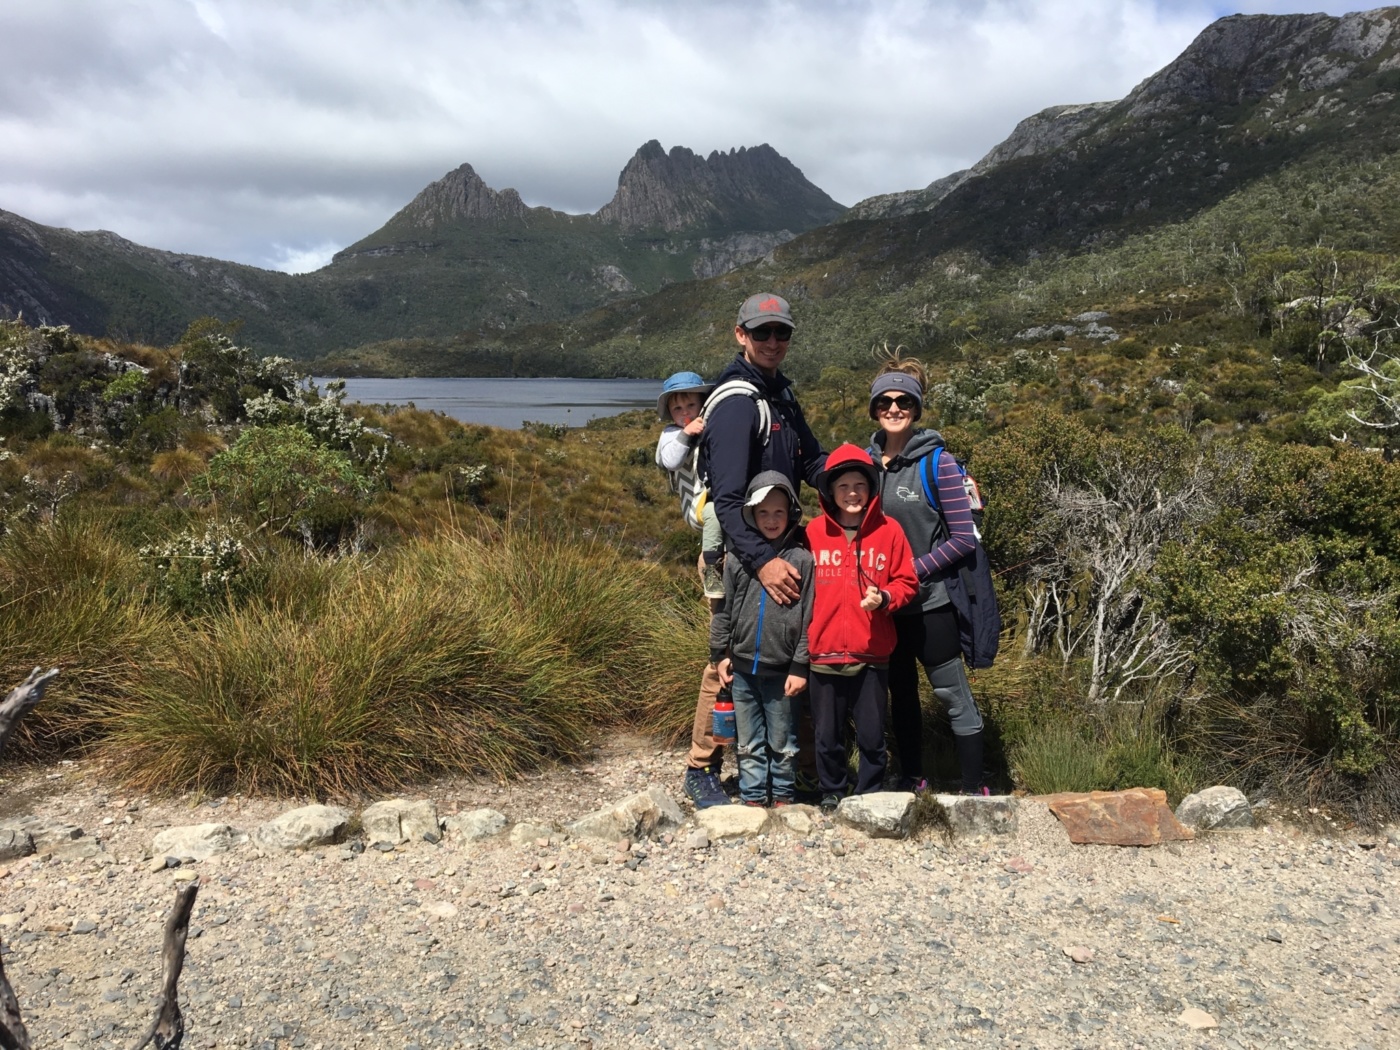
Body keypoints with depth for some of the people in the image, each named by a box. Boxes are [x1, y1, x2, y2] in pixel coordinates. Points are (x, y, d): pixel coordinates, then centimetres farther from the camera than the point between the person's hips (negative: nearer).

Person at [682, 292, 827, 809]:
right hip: (739, 551, -9)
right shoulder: (736, 401, -17)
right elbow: (727, 498, -25)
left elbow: (811, 461, 18)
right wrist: (761, 560, -34)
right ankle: (701, 771, 11)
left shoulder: (780, 393, 13)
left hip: (776, 544, 9)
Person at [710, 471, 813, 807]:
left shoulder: (802, 559, -4)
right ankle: (752, 799, 22)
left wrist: (800, 666, -7)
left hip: (782, 671, -2)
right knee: (749, 743, 11)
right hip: (743, 668, 3)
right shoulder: (737, 559, 3)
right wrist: (719, 653, 6)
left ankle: (783, 798, 25)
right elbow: (723, 611, 9)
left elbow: (808, 617, -5)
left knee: (782, 742, 10)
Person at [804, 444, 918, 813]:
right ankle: (831, 795, 29)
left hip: (872, 654, -1)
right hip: (824, 653, 1)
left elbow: (907, 582, 5)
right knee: (828, 735, 11)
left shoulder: (888, 530, -1)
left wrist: (883, 598, -15)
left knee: (871, 736, 8)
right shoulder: (814, 531, 1)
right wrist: (803, 637, 1)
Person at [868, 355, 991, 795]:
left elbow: (963, 538, -12)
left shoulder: (937, 463, -11)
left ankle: (974, 791, 12)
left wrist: (911, 572, -15)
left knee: (954, 695, 1)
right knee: (901, 693, 17)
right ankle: (912, 782, 31)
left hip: (929, 604, -5)